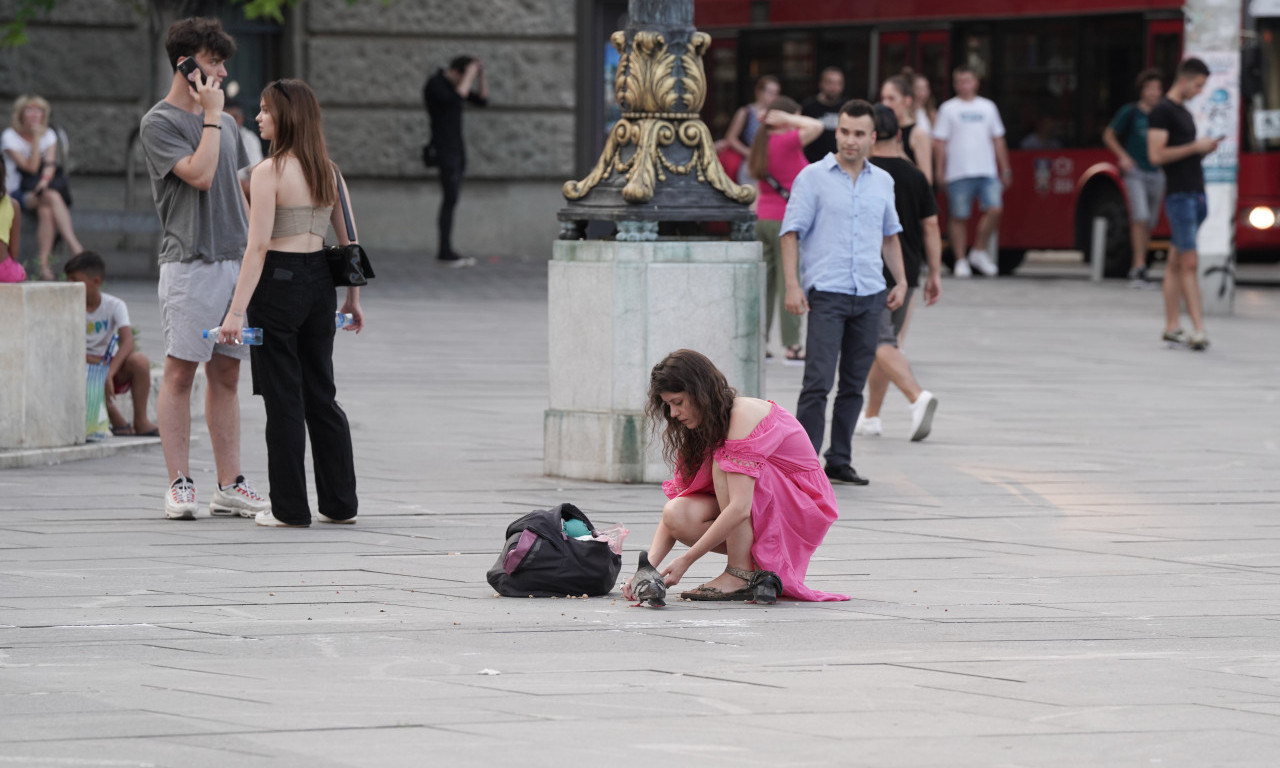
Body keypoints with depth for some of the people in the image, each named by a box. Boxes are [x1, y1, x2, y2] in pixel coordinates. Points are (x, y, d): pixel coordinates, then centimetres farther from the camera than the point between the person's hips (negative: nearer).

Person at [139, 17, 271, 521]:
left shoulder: (224, 122, 17)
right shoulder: (159, 123, -5)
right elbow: (199, 174, -17)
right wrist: (211, 115, -10)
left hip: (234, 259, 7)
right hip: (188, 262, -7)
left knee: (226, 374, 7)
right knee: (181, 371, -6)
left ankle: (230, 485, 8)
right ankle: (179, 484, -5)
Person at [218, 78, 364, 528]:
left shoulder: (269, 172, -13)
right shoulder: (328, 171, 7)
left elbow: (258, 246, -18)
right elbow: (349, 240, 10)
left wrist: (237, 310, -19)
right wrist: (353, 298, 20)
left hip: (279, 282, -6)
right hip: (319, 280, 6)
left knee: (283, 398, 1)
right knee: (321, 394, 14)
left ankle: (290, 508, 5)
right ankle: (340, 503, 17)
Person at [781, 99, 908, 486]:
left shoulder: (883, 182, 13)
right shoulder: (813, 178, -1)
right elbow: (791, 232, -3)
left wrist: (900, 281, 14)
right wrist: (792, 285, -12)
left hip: (870, 295, 5)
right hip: (825, 294, -5)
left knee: (854, 384, 7)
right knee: (818, 382, -11)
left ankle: (839, 461, 15)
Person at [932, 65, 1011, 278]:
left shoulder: (987, 107, 15)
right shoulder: (948, 108, 5)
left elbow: (998, 139, 18)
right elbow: (940, 141, 2)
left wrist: (1005, 170, 15)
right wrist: (939, 171, -6)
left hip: (986, 171, 2)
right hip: (958, 172, -2)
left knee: (994, 209, -12)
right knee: (958, 217, -1)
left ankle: (979, 252, 4)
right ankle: (960, 260, 9)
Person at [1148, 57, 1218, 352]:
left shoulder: (1184, 112, 19)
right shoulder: (1162, 112, -9)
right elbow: (1156, 155, -17)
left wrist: (1205, 151, 7)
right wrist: (1194, 147, -14)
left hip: (1195, 193, 9)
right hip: (1179, 195, -9)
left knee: (1176, 262, 9)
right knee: (1189, 263, -12)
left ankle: (1171, 327, 10)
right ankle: (1198, 330, -15)